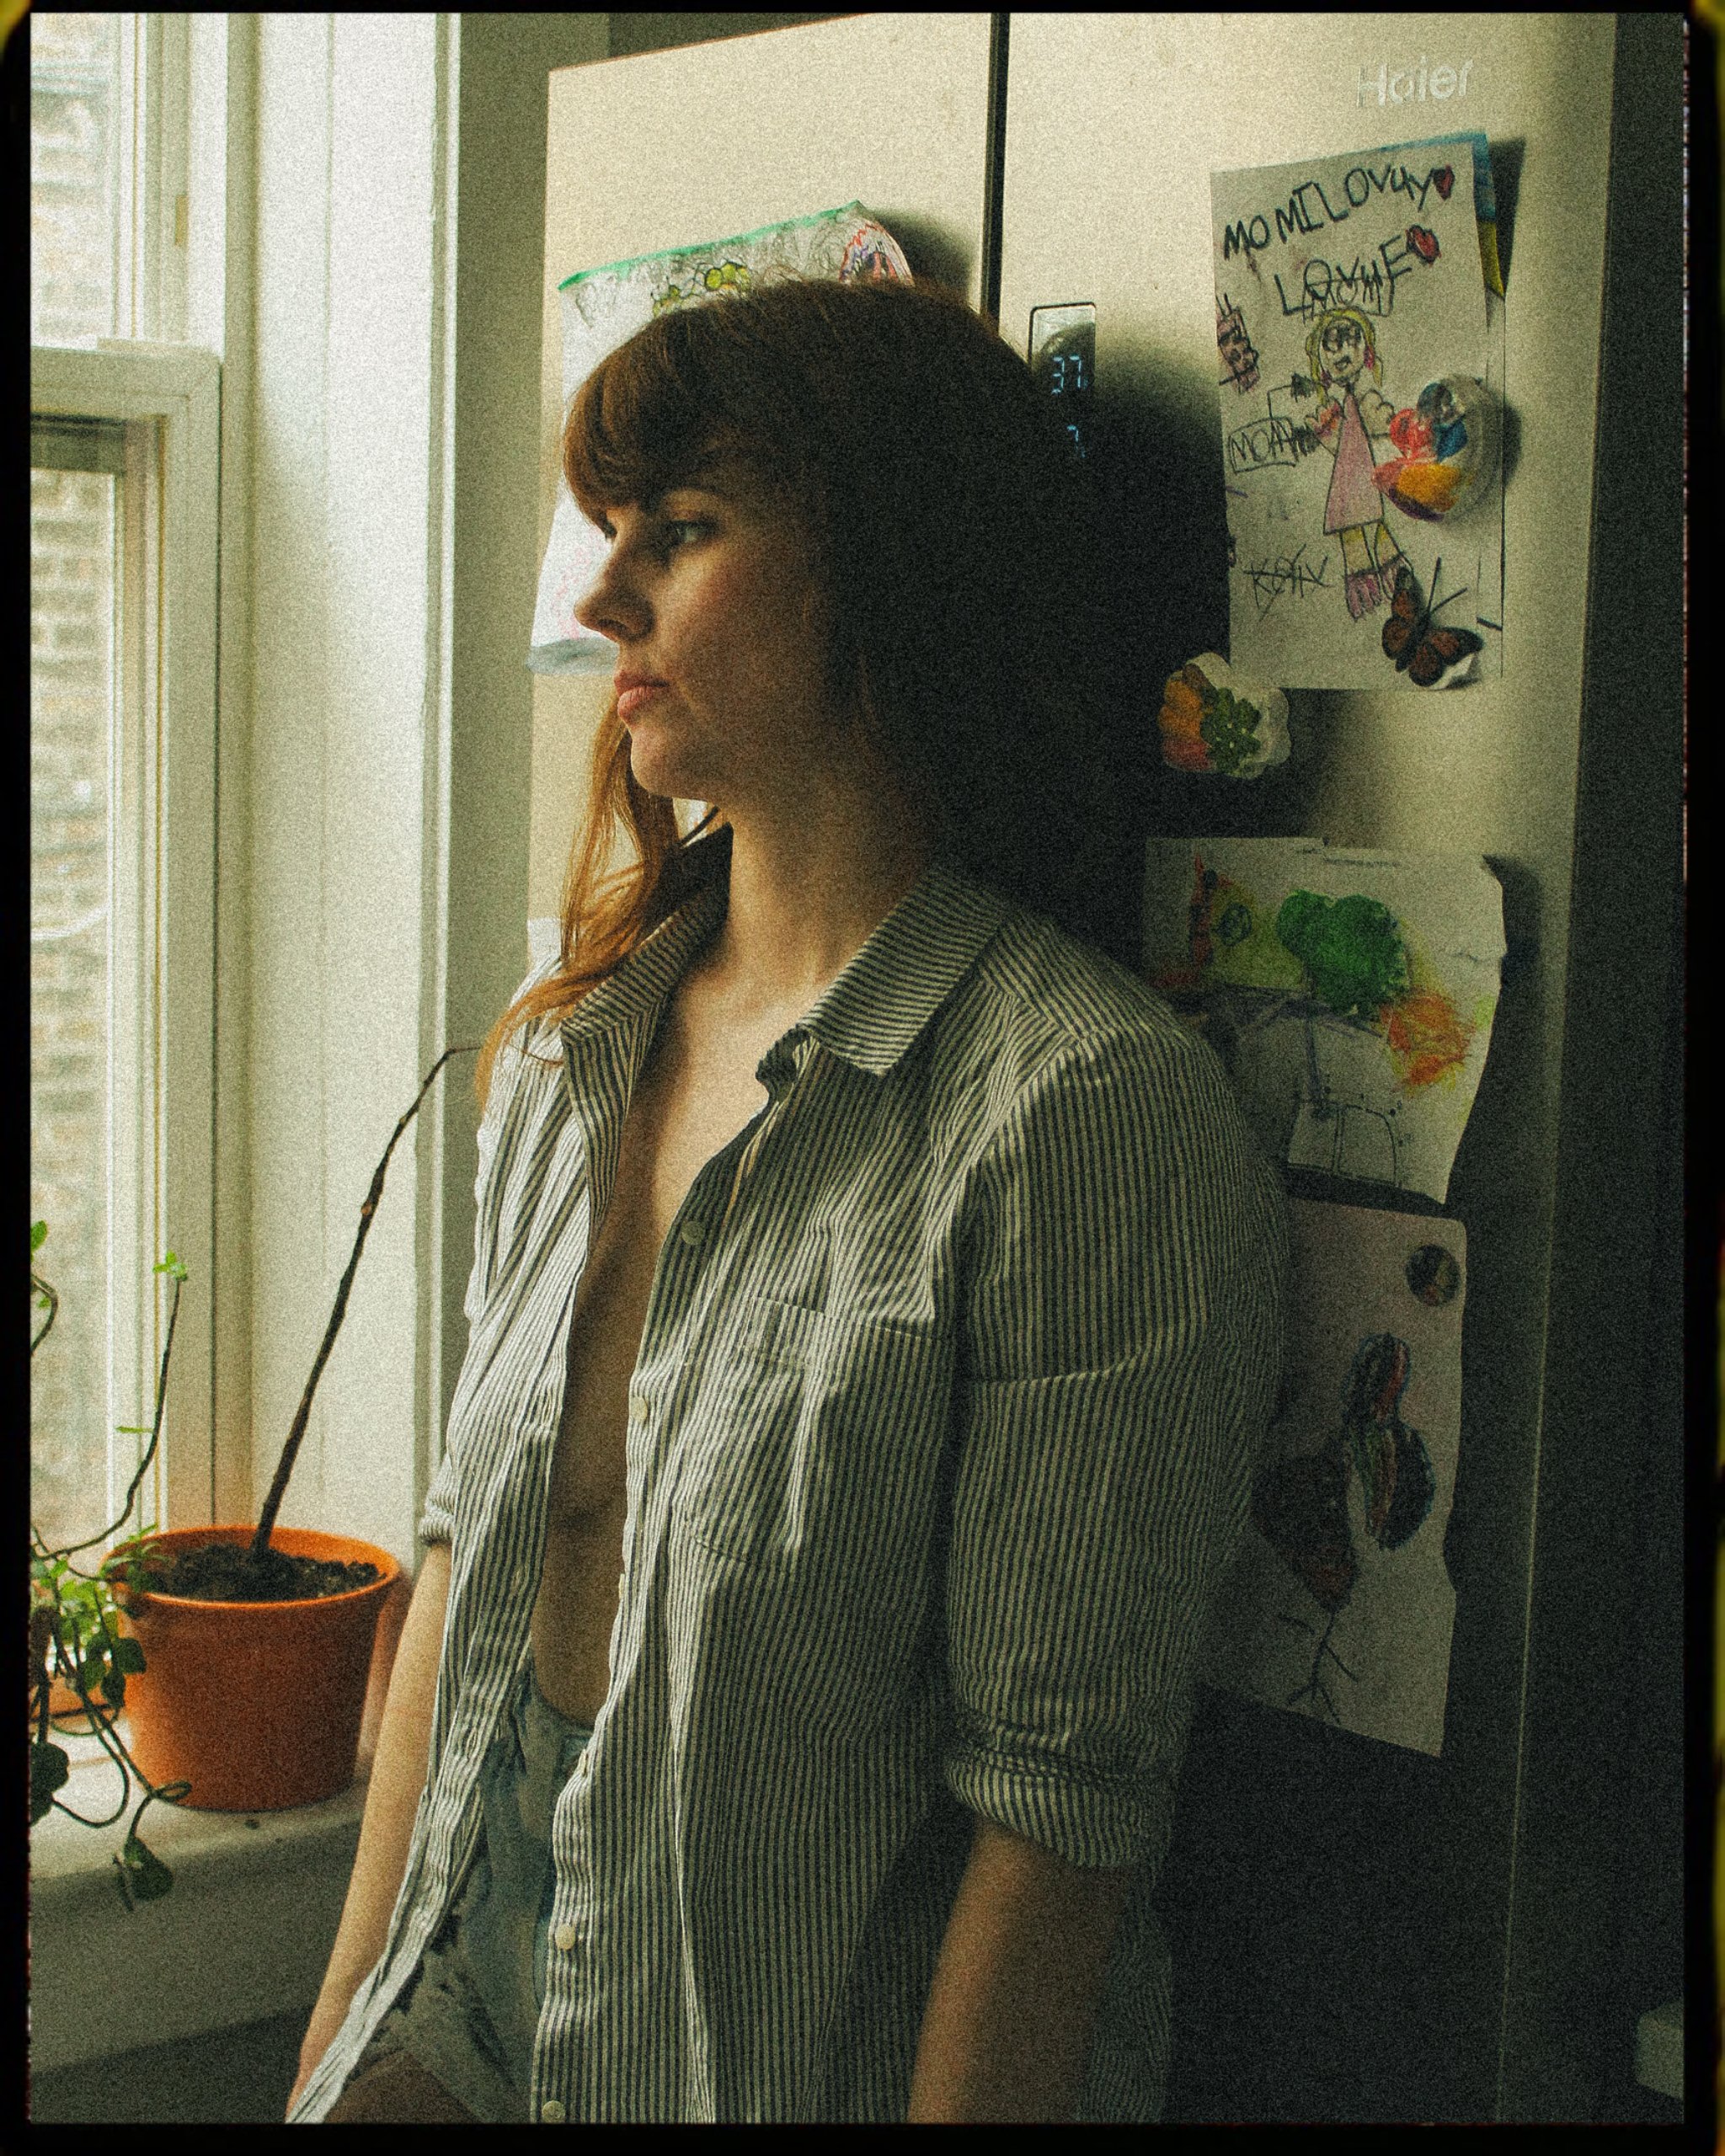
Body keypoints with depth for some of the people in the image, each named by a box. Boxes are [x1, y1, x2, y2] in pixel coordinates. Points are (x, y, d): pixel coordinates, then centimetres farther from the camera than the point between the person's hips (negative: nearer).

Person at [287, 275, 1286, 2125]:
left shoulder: (1094, 1112, -22)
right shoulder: (570, 1051, 1)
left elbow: (1061, 1802, -20)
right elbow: (466, 1554, 6)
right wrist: (343, 2040, 6)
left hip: (816, 2059, -5)